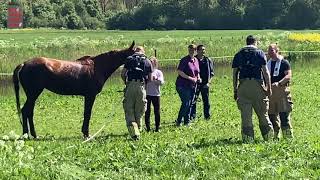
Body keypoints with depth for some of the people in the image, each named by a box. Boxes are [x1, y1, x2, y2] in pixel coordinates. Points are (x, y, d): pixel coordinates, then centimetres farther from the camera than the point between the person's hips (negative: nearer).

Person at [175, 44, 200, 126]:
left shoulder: (196, 60, 12)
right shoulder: (184, 60, -9)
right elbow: (179, 71, -17)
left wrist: (198, 78, 5)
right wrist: (189, 78, -21)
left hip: (192, 85, 7)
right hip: (183, 85, -7)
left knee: (190, 104, 9)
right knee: (185, 103, -13)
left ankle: (187, 121, 16)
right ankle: (178, 121, -6)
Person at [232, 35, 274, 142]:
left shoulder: (238, 55, 13)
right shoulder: (260, 53, 4)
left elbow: (235, 74, 11)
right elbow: (265, 71, -2)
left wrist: (235, 90, 14)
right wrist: (269, 87, 0)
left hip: (243, 85, 2)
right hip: (257, 84, -2)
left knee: (245, 114, 2)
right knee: (262, 113, 8)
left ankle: (247, 138, -1)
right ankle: (268, 135, 12)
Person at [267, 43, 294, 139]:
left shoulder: (284, 62, 0)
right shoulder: (268, 63, 18)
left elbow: (288, 76, -12)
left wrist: (279, 83, -26)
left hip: (281, 90, -6)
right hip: (270, 91, 6)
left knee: (284, 114, -11)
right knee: (272, 115, 6)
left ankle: (288, 136, -10)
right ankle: (275, 136, 13)